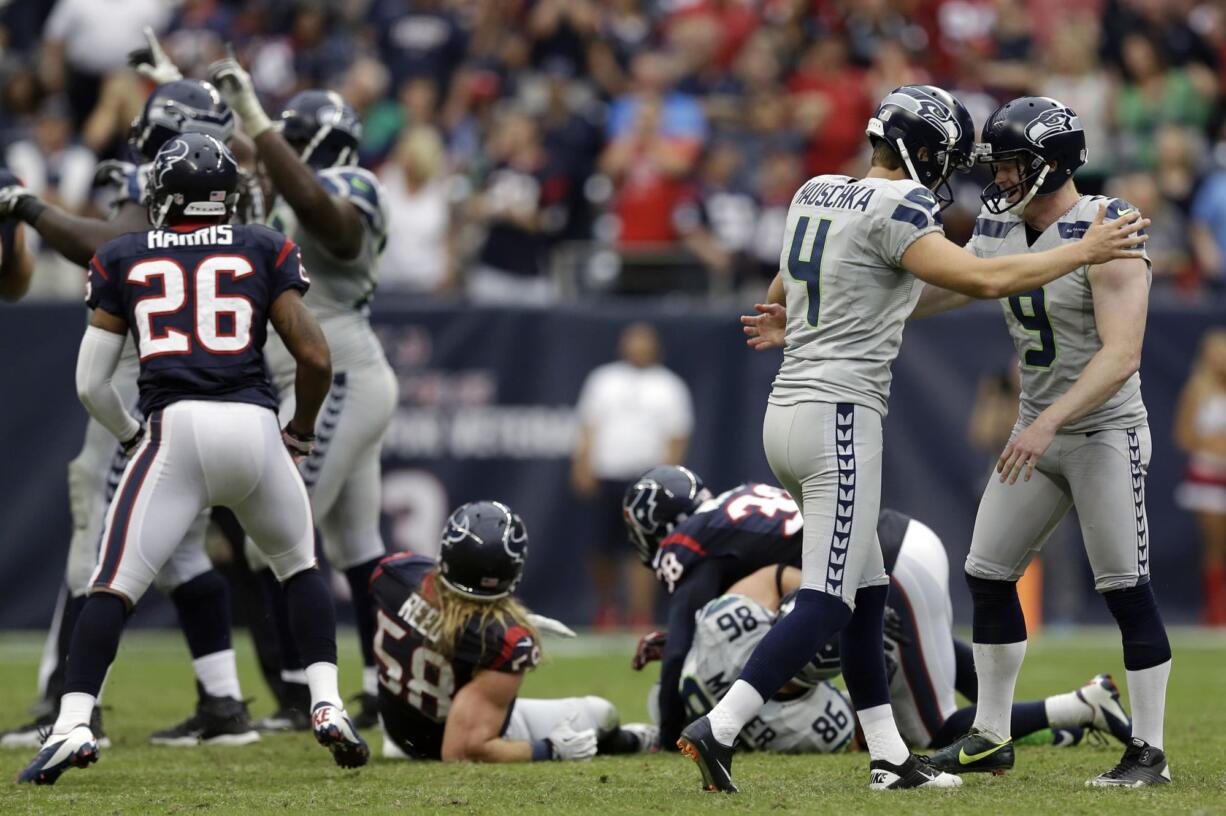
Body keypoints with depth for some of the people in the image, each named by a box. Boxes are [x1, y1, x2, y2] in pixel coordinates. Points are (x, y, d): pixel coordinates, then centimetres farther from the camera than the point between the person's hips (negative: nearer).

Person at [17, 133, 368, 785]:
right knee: (299, 566, 24)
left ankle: (72, 725, -17)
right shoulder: (263, 250, 15)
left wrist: (129, 436, 31)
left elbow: (90, 382, 13)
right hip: (255, 426, 1)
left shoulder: (122, 260, 15)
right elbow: (316, 357, 7)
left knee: (114, 585, 1)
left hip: (175, 430, -1)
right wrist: (301, 432, 25)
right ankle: (327, 706, 11)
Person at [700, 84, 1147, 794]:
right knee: (829, 601, -8)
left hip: (788, 410, 10)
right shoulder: (893, 210, -13)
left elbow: (780, 296, 29)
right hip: (840, 419, -10)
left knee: (866, 592, 14)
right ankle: (719, 729, -15)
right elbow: (984, 280, -20)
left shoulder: (815, 195, 12)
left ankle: (890, 756, 16)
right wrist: (1084, 252, -9)